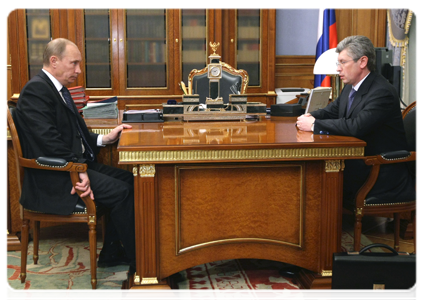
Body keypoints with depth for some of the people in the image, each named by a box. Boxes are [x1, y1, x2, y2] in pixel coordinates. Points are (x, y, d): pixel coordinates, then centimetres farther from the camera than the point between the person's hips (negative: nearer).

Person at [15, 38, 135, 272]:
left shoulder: (57, 88, 17)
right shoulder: (36, 90, -15)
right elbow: (49, 141, -24)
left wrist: (104, 139, 6)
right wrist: (79, 171, -27)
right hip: (53, 176, -10)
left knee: (128, 179, 1)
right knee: (120, 191, -20)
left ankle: (111, 254, 8)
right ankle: (137, 261, -6)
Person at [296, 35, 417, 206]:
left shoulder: (382, 92, -20)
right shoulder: (351, 87, 11)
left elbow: (357, 127, -32)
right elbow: (332, 110, 20)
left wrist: (315, 125, -25)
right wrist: (310, 117, -4)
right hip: (359, 163, 9)